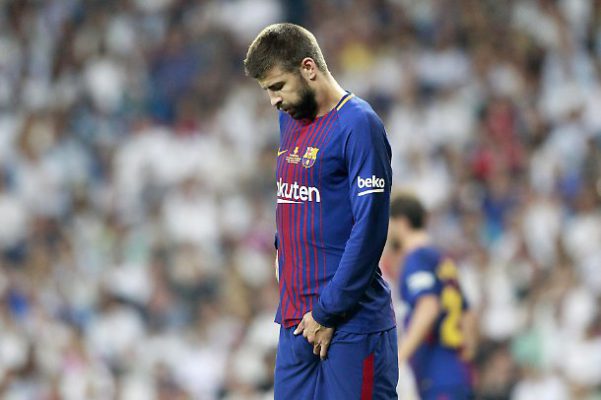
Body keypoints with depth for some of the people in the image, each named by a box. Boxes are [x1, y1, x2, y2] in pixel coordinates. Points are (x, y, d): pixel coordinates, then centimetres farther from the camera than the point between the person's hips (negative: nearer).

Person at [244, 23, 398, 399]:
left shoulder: (359, 125, -11)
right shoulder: (290, 121, 14)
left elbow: (369, 229, -15)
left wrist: (328, 313, -14)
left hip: (350, 323, -7)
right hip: (295, 321, 7)